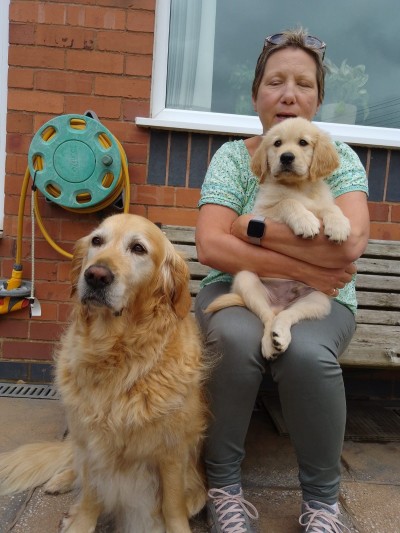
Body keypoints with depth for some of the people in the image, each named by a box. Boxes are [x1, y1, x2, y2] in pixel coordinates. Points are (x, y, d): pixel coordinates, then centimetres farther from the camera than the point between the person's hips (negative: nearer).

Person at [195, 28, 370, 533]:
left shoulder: (339, 158, 1)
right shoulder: (232, 156, 0)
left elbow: (350, 243, -19)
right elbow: (209, 247, -15)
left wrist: (252, 228, -19)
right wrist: (301, 266, -19)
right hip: (237, 288, 0)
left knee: (307, 351, -32)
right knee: (236, 338, -33)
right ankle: (223, 483, -7)